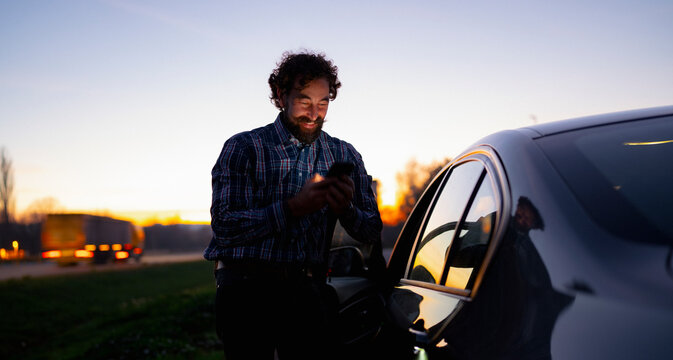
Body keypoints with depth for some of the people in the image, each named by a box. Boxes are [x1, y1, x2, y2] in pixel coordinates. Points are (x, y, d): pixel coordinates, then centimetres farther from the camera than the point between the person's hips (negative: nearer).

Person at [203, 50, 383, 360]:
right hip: (248, 290, -2)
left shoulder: (345, 156, 10)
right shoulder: (243, 148, -1)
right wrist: (292, 208, -23)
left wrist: (345, 209, -16)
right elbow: (224, 226, -14)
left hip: (308, 291, 3)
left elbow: (371, 233, 6)